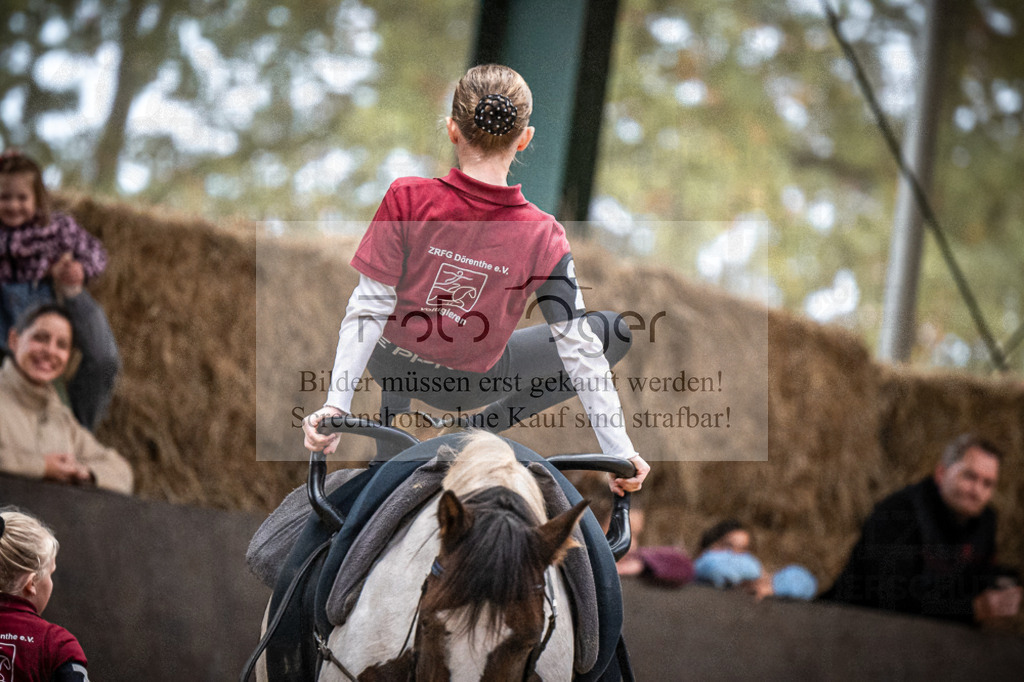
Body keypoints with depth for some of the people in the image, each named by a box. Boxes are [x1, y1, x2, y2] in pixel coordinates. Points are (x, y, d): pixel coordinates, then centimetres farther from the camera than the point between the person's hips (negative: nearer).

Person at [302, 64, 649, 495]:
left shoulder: (408, 200, -25)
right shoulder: (542, 239, -23)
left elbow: (368, 310, -22)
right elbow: (578, 349, -18)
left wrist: (336, 403, -17)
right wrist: (620, 452, -11)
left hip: (390, 364, 2)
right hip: (472, 383, -2)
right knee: (612, 332, 16)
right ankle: (480, 425, 12)